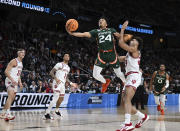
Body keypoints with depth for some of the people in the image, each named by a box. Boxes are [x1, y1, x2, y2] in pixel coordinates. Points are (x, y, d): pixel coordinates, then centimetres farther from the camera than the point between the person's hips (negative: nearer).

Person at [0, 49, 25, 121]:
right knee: (11, 96, -24)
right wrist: (12, 80, -27)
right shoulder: (14, 61, -10)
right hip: (10, 81, -9)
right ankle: (8, 114, -33)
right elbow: (6, 71, -17)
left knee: (12, 98, 11)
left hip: (15, 82, 9)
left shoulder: (21, 63, 18)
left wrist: (20, 83, 15)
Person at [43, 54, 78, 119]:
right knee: (56, 98, -20)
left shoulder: (68, 68, 19)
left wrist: (71, 83, 19)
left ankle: (57, 110, 43)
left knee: (61, 98, 17)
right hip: (57, 83, -8)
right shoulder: (59, 64, -5)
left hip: (63, 84, 8)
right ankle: (47, 114, -23)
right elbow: (51, 72, -9)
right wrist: (55, 78, -24)